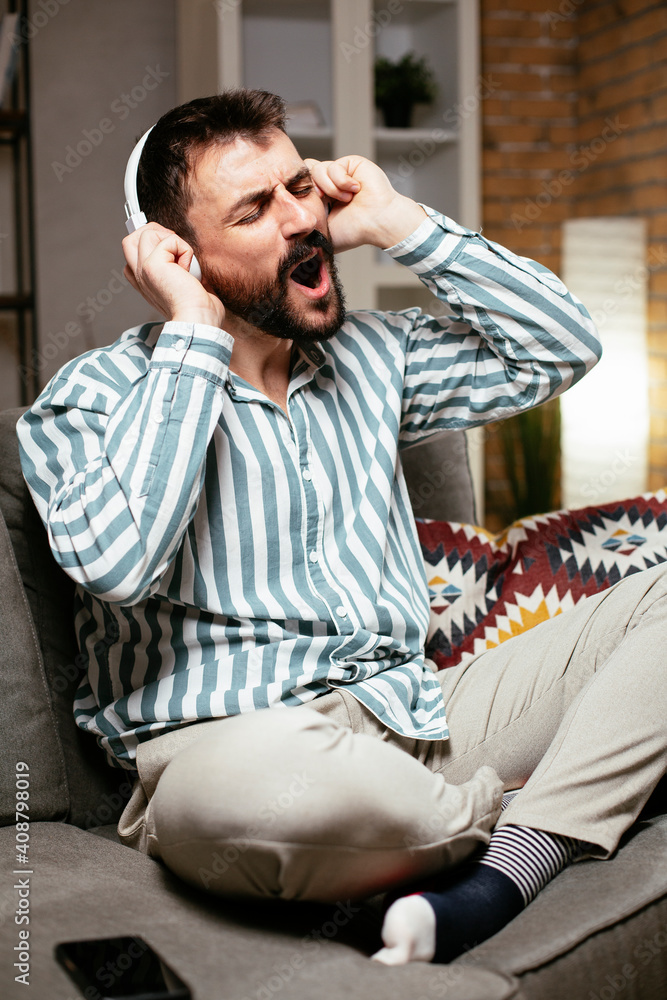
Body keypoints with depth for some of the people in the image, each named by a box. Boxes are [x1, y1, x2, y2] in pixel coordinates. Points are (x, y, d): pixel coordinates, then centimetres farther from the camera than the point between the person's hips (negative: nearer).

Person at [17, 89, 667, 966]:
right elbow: (115, 557, -20)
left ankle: (496, 879, -23)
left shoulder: (368, 357, 17)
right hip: (230, 745, -5)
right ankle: (507, 813, -9)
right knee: (261, 778, -43)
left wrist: (397, 222, 10)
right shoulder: (95, 396, 0)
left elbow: (561, 347, 15)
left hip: (417, 716, 6)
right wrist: (193, 333, -12)